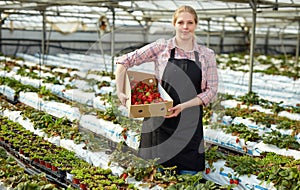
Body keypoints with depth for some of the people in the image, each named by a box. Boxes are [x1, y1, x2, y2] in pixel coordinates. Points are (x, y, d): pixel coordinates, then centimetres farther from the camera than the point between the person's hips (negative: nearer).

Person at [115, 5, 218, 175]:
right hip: (160, 121, -1)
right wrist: (120, 92, -8)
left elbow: (211, 90, 1)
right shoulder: (161, 47, -2)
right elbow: (124, 61, 0)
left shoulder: (207, 54, 4)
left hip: (190, 122, 1)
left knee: (188, 173, 3)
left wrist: (184, 106, -12)